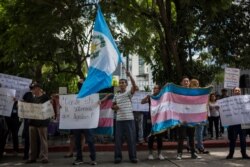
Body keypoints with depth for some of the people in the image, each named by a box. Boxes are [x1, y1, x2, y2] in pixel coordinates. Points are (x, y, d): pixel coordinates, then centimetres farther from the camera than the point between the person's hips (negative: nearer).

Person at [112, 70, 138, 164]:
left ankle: (133, 157, 10)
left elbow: (134, 86, -17)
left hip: (129, 119, -3)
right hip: (119, 120, 3)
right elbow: (112, 106, 19)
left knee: (131, 138, 1)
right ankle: (118, 157, 12)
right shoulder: (116, 95, 12)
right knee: (118, 138, 4)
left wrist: (130, 76, -27)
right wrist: (114, 107, -5)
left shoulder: (129, 93, 2)